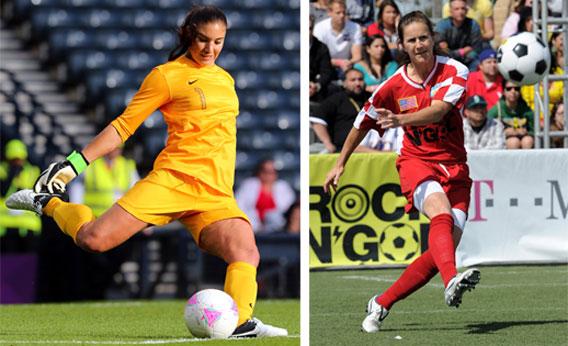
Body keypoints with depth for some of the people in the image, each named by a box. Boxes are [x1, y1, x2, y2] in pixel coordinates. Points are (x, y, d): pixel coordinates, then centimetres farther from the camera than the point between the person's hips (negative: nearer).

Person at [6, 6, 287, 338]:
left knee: (246, 253, -24)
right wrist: (74, 164, -5)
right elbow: (123, 125, 1)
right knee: (94, 240, -15)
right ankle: (47, 202, 12)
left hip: (216, 196, 5)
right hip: (172, 180, -5)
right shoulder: (167, 75, 2)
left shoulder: (225, 80, 20)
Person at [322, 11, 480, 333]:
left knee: (446, 246, -9)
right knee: (441, 214, -33)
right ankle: (452, 280, -60)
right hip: (417, 161, -1)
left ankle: (382, 304, 4)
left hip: (454, 167, 1)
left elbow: (438, 110, -25)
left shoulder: (454, 72, -7)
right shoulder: (394, 85, -3)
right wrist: (341, 164, 21)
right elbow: (363, 124, 14)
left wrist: (401, 120, -42)